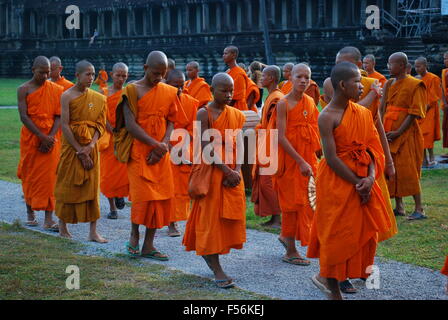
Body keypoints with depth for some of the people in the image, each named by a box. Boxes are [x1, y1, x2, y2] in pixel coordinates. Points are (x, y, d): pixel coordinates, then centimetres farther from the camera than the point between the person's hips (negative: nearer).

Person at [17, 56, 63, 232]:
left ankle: (49, 219, -8)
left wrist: (50, 137, -13)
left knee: (49, 177, -6)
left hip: (51, 139, 0)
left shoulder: (57, 90, 3)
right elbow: (24, 116, -9)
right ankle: (30, 213, 22)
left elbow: (59, 116, 0)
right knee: (29, 176, 7)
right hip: (30, 138, 0)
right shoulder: (24, 89, -2)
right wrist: (42, 136, -17)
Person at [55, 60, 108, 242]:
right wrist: (79, 150, -15)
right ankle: (63, 227, 18)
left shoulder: (97, 98, 6)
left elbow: (100, 124, 2)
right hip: (71, 145, -3)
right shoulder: (67, 96, -7)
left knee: (92, 186, 1)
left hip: (90, 147, 4)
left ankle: (93, 232, 3)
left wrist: (90, 145, -13)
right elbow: (64, 125, -12)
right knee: (68, 185, 4)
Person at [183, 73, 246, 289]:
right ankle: (217, 271, -2)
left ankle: (208, 255, 23)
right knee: (211, 218, -3)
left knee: (230, 218, 7)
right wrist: (226, 171, -19)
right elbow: (206, 147, -15)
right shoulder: (204, 114, -8)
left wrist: (237, 171, -12)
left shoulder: (237, 115, 8)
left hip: (232, 173, 5)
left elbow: (239, 145, 3)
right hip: (211, 171, -5)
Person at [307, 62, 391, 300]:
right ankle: (334, 289, 17)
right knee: (337, 233, 2)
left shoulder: (363, 113, 6)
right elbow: (331, 158, -18)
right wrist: (357, 184, -17)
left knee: (363, 231, 11)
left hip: (362, 180, 7)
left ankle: (327, 277, 27)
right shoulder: (327, 117, -14)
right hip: (337, 182, -7)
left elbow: (371, 148, 3)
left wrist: (371, 177, -13)